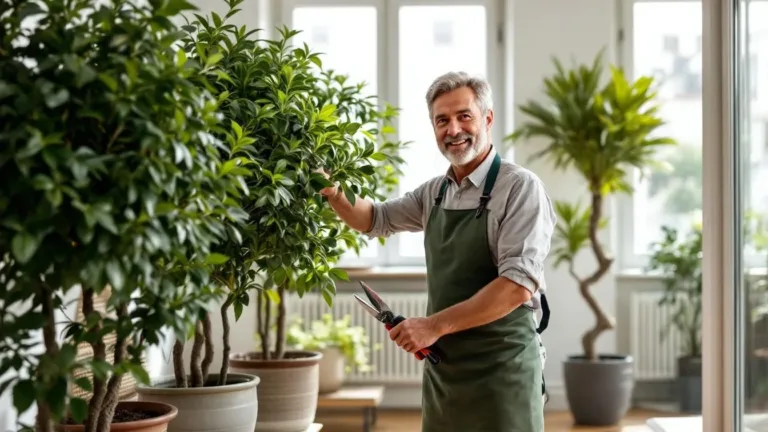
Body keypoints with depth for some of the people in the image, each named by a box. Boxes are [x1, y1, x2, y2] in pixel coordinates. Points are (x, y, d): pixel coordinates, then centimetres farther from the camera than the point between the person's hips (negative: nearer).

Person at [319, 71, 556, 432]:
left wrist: (435, 325, -22)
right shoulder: (435, 192, 9)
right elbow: (376, 219, 24)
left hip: (500, 368, -6)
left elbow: (519, 284, -20)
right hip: (442, 367, 6)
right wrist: (331, 190, 5)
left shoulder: (520, 188, -11)